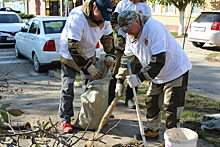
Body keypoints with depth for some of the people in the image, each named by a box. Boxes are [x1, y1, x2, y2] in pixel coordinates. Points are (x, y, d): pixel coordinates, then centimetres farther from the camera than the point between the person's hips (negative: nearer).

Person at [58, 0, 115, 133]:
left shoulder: (104, 19, -12)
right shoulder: (77, 17, -34)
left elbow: (108, 37, 5)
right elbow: (73, 46, -35)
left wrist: (110, 55, -10)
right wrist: (88, 66, -35)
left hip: (89, 54, 6)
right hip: (70, 55, -6)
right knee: (68, 87, -6)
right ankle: (65, 120, 5)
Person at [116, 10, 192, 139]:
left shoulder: (154, 28, -31)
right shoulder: (131, 36, -4)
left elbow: (159, 61, -34)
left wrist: (140, 78, -34)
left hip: (176, 70, -8)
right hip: (158, 74, 8)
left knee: (172, 107, -6)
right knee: (152, 103, 13)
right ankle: (152, 131, 30)